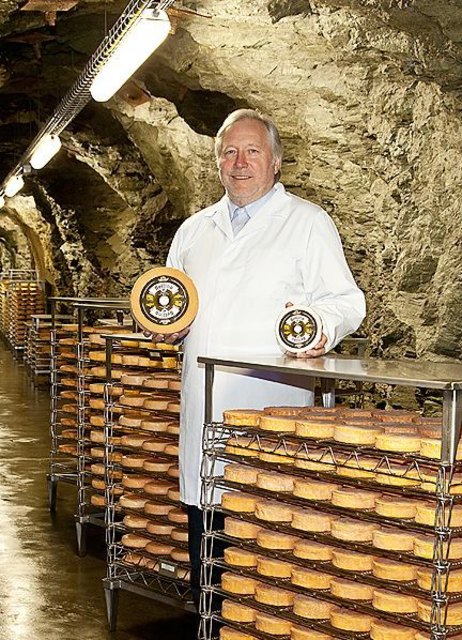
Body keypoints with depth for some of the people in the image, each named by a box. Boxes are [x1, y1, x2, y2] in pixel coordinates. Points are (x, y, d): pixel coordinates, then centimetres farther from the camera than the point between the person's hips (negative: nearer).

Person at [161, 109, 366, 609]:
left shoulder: (308, 223, 3)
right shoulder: (195, 229, 20)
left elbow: (345, 300, -1)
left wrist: (323, 326, -22)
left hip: (270, 405, -5)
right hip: (202, 407, 5)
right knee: (203, 512, 8)